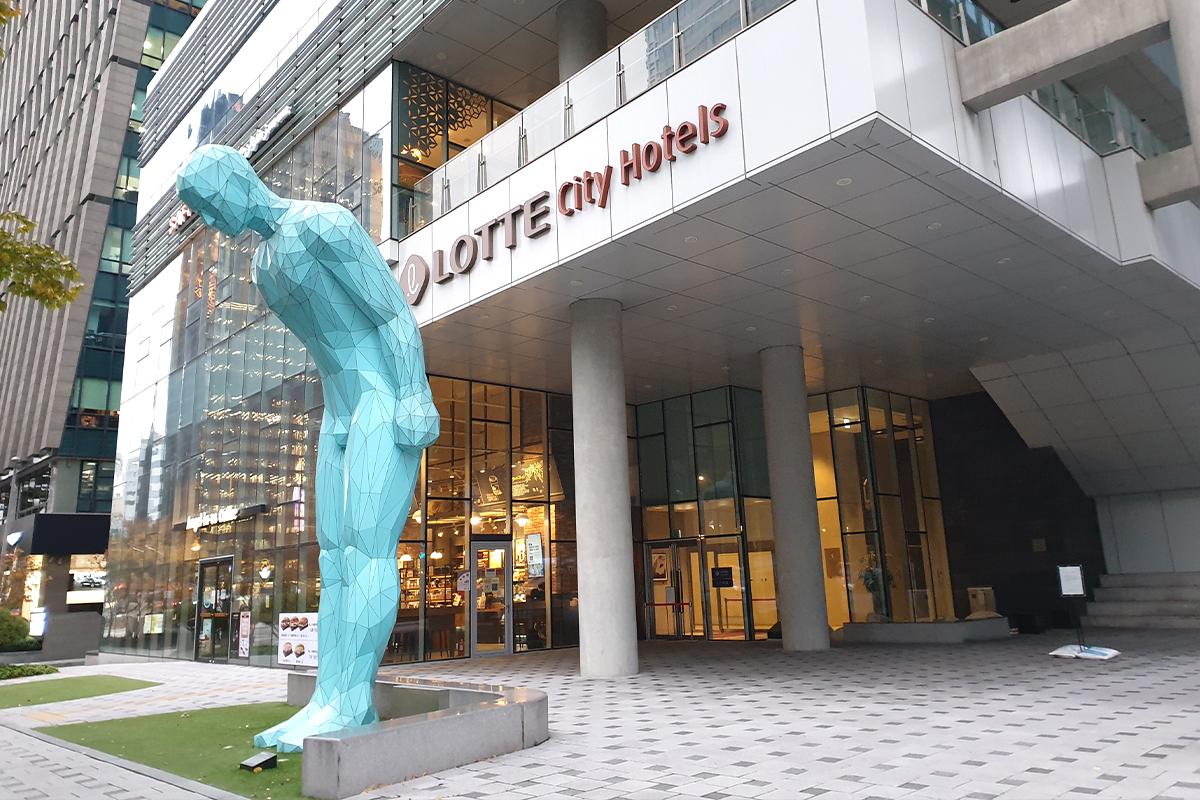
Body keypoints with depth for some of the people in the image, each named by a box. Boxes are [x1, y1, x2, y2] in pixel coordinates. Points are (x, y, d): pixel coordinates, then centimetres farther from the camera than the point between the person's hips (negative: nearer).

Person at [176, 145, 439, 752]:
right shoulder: (264, 262, 19)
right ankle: (337, 702, 0)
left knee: (368, 543, -16)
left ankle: (347, 700, -16)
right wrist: (335, 420, 17)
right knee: (337, 553, 0)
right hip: (341, 412, 9)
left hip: (389, 399, -9)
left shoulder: (322, 222, -8)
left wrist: (414, 397, -22)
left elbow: (395, 309, -14)